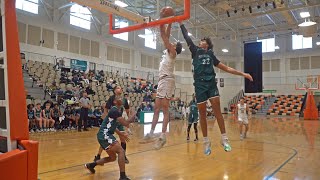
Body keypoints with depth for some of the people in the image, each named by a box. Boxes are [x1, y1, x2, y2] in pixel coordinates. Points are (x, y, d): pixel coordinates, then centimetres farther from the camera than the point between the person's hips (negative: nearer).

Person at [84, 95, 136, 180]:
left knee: (113, 157, 18)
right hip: (104, 135, -10)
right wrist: (132, 116, -3)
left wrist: (121, 134, 20)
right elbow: (125, 123, -21)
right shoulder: (115, 110, -15)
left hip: (105, 135, 10)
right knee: (121, 151, -16)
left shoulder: (118, 110, 16)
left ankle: (90, 165, 32)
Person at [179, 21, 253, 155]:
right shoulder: (195, 51, 17)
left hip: (211, 83, 1)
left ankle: (224, 139, -3)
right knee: (202, 113, 0)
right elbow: (187, 38, 10)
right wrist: (180, 23, 6)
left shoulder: (211, 55, 19)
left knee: (217, 110, -10)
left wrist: (242, 74, 16)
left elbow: (226, 68, 19)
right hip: (199, 84, -1)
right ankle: (206, 142, 8)